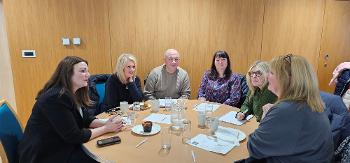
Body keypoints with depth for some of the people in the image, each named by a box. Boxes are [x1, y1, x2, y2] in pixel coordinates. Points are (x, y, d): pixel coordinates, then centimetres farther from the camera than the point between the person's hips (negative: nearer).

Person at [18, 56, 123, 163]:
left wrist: (106, 123, -12)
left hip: (62, 147, 8)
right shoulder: (55, 98, -26)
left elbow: (86, 119, 6)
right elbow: (74, 136, -24)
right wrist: (106, 128, -18)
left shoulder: (73, 94, 3)